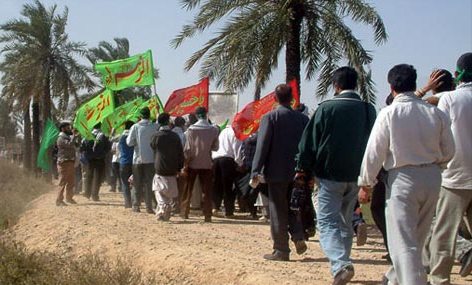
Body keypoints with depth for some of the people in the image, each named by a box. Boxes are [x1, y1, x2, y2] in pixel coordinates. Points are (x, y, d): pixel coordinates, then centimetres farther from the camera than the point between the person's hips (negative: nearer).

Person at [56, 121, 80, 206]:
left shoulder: (69, 137, 18)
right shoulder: (61, 139, -10)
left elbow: (77, 145, 17)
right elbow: (69, 144, -25)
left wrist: (77, 136, 7)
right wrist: (74, 136, -15)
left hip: (71, 162, 9)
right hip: (64, 163, -9)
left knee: (71, 182, 15)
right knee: (62, 182, -9)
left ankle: (69, 197, 27)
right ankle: (59, 200, -7)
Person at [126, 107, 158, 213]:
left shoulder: (135, 127, -5)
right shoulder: (154, 127, -6)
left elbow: (129, 143, -8)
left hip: (138, 159, 1)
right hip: (150, 159, -1)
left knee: (137, 183, 10)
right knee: (149, 183, 3)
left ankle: (136, 205, 12)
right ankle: (149, 206, 0)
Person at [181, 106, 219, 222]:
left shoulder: (191, 129, -10)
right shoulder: (213, 130, -5)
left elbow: (187, 148, -10)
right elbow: (215, 147, 2)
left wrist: (185, 164, -4)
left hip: (192, 164, -1)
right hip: (206, 164, 1)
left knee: (188, 189, 13)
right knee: (206, 191, 5)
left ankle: (184, 212, 18)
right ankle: (207, 215, 1)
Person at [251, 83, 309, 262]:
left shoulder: (269, 118, -9)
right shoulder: (303, 118, 4)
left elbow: (262, 146, -13)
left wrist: (255, 173, -12)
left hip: (276, 172, -4)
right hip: (297, 172, 4)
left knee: (278, 211, 3)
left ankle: (281, 250, 5)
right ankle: (299, 237, 2)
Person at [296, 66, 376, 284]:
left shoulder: (327, 107, -10)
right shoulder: (368, 110, 4)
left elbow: (310, 141, -8)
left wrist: (303, 169, 2)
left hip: (330, 174, -5)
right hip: (356, 175, 5)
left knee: (327, 221, -4)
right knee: (345, 221, 18)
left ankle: (340, 265, -24)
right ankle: (341, 263, 27)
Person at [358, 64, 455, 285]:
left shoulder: (389, 113, -10)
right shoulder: (436, 113, 0)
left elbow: (374, 152, -8)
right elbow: (448, 151, 6)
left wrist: (366, 184, 1)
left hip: (403, 178, -5)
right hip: (432, 178, 5)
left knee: (403, 241, -2)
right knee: (416, 237, 21)